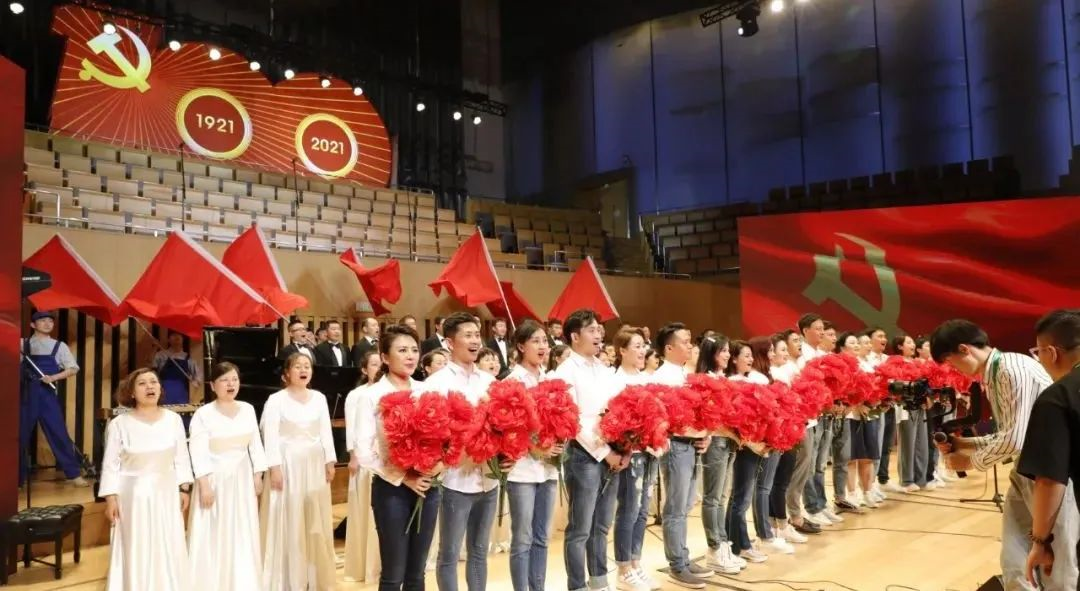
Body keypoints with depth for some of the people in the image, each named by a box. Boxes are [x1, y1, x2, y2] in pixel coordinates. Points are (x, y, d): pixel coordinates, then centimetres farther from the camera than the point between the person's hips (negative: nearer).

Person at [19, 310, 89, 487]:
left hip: (47, 394, 0)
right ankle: (19, 476, 19)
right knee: (21, 436, 6)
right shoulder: (22, 344, 6)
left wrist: (54, 377, -12)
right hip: (26, 394, 0)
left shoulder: (59, 346, 7)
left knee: (59, 433, -2)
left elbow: (73, 368, 2)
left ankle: (73, 474, 2)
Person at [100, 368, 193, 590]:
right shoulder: (119, 424, -9)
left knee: (169, 550, 10)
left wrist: (184, 488, 4)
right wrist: (110, 498, -8)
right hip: (134, 494, -2)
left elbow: (181, 458, 4)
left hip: (166, 492, 3)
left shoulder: (174, 419, -2)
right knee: (136, 551, 5)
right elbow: (111, 465, -5)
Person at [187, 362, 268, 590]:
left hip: (242, 478, 4)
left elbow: (256, 445, 7)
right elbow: (199, 453, -13)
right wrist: (204, 485, -16)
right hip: (215, 478, -4)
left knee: (243, 534, 11)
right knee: (214, 535, 1)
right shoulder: (203, 414, -10)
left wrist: (258, 476, 5)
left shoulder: (248, 409, 3)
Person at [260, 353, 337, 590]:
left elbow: (326, 432, 8)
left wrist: (330, 462, 4)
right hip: (288, 464, -4)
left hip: (314, 464, 4)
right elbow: (270, 436, -10)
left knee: (316, 520, 10)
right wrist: (274, 467, -15)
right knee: (288, 521, 1)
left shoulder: (319, 398, 6)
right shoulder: (276, 400, -7)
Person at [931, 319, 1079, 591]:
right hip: (1025, 472, 9)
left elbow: (1016, 440, -23)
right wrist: (963, 443, 5)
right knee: (1013, 562, 9)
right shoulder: (993, 376, 10)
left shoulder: (1014, 368, -19)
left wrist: (971, 461, -9)